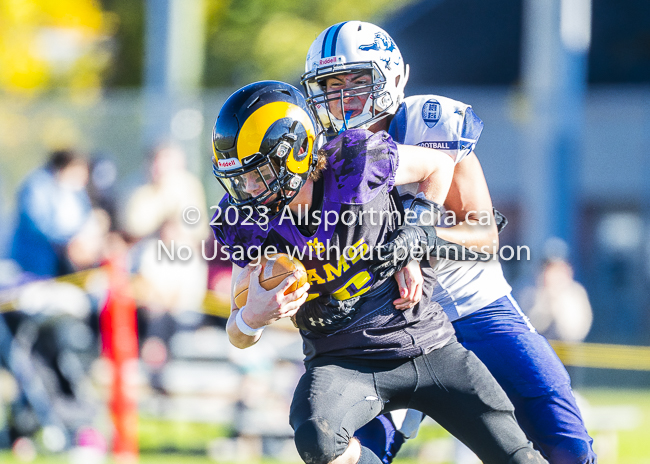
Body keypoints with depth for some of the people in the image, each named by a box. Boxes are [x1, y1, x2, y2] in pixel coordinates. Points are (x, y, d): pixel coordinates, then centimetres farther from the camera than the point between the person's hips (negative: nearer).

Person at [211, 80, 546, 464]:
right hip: (342, 361, 0)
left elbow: (437, 166, 6)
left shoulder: (357, 163, -15)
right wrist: (250, 318, -26)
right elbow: (240, 337, -2)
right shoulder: (250, 224, -9)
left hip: (427, 344, 0)